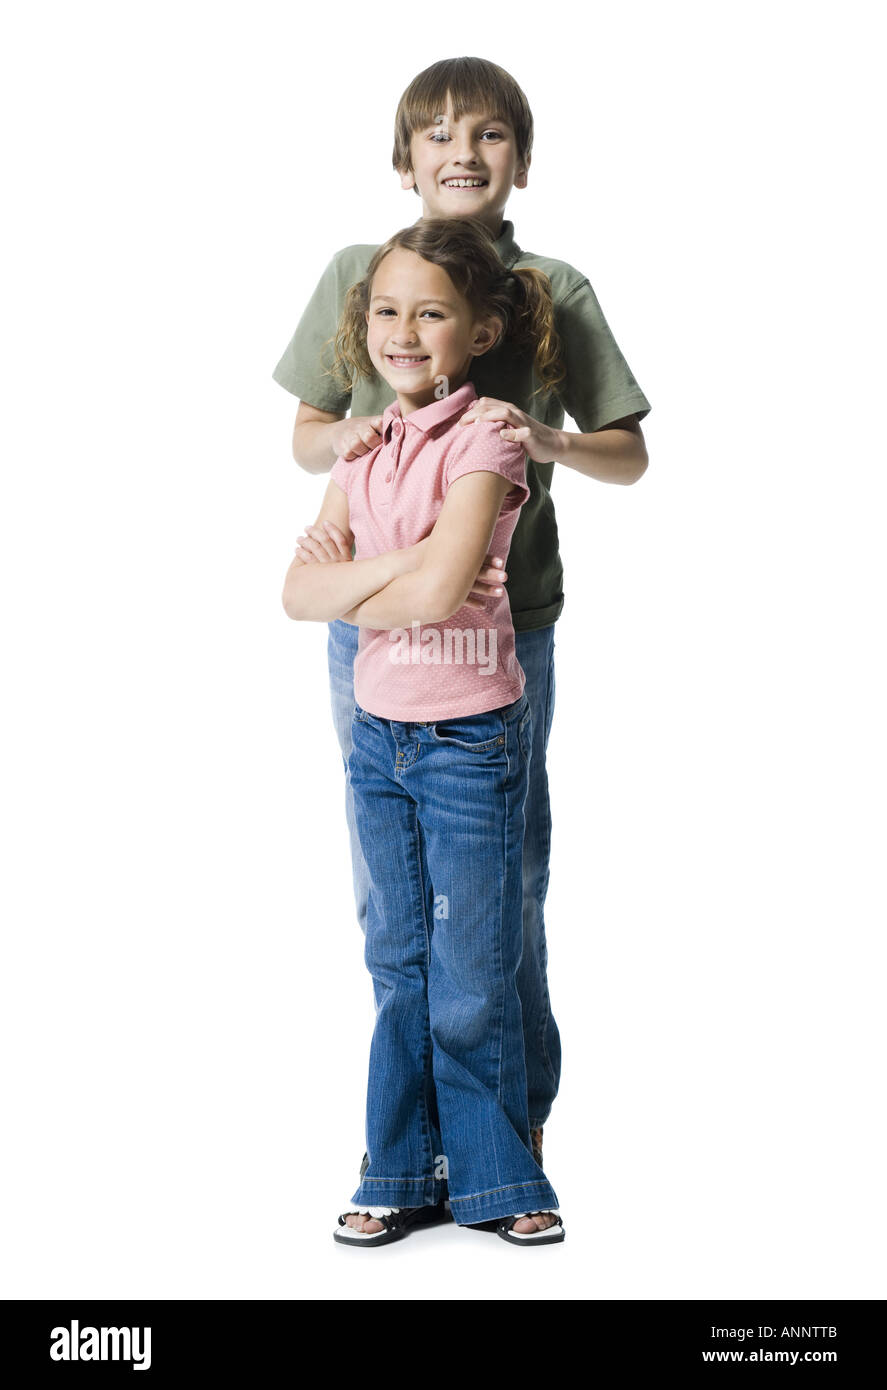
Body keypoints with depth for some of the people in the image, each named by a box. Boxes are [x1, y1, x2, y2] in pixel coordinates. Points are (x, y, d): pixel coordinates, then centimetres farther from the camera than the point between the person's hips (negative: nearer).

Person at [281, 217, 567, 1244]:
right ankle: (407, 1175, 26)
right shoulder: (365, 448, 7)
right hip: (379, 736, 6)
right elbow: (297, 593, -3)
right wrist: (400, 562, -17)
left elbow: (441, 592, -26)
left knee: (472, 984, 4)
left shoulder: (482, 439, -12)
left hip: (471, 740, -6)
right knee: (399, 967, 13)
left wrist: (352, 595, -9)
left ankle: (493, 1179, 21)